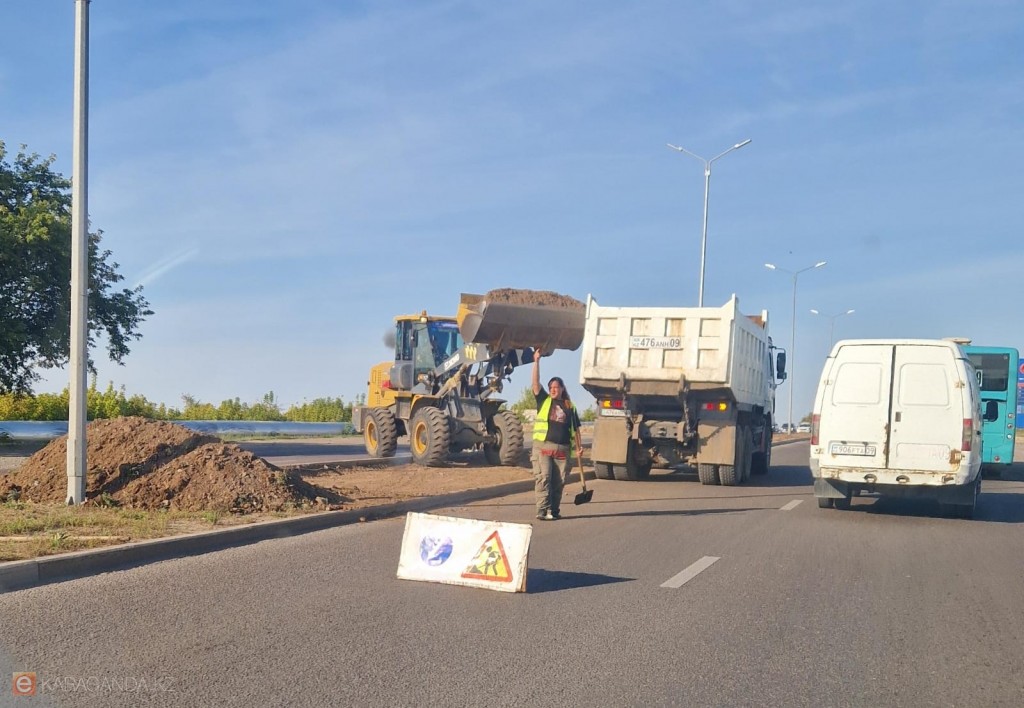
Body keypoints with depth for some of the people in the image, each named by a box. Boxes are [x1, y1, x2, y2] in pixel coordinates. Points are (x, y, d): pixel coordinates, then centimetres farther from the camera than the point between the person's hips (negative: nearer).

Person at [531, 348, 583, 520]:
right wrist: (536, 361, -7)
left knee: (558, 482, 4)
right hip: (543, 446, -2)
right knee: (543, 479, -9)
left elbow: (576, 429, 16)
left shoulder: (570, 407, 14)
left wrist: (580, 447, 8)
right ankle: (543, 510, -11)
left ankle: (554, 510, 12)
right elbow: (535, 382, -1)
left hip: (563, 449, 2)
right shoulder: (544, 400, 10)